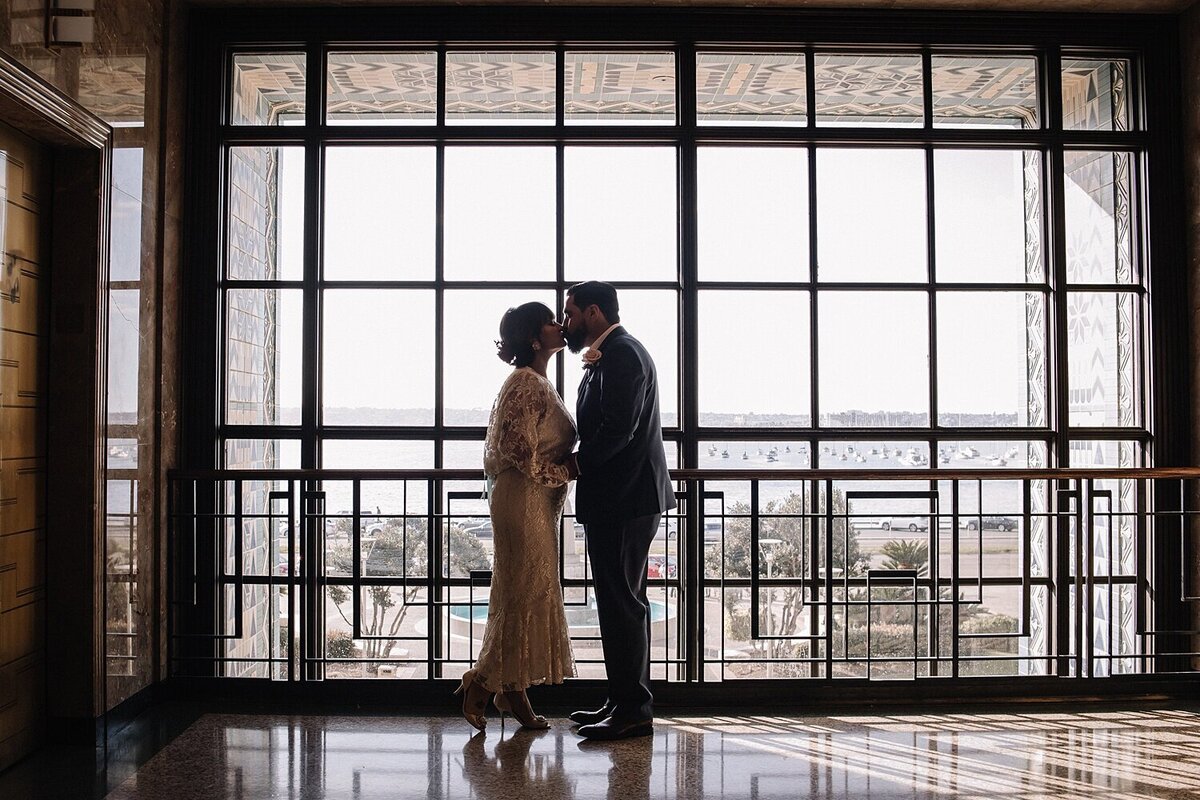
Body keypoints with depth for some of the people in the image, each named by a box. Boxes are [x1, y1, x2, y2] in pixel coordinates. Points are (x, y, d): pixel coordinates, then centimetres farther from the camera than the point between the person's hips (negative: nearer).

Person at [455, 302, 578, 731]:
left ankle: (512, 693, 18)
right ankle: (482, 683, 5)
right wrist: (564, 473, -14)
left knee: (526, 595, 11)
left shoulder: (537, 382, 17)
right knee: (524, 593, -4)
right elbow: (520, 450, -22)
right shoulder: (526, 383, -15)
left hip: (537, 502, 10)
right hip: (524, 499, -10)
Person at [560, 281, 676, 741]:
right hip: (618, 498, 11)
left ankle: (632, 710, 1)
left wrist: (576, 462, -12)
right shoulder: (611, 355, 19)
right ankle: (625, 702, 23)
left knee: (621, 603, -6)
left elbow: (617, 428, -23)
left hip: (623, 499, -11)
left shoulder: (621, 354, -14)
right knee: (621, 602, 14)